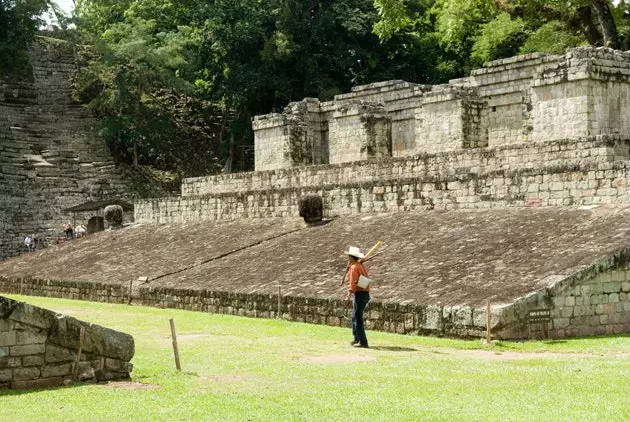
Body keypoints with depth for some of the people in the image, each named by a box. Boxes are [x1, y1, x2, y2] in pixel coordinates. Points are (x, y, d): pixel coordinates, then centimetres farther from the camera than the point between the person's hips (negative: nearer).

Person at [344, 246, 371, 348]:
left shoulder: (354, 267, -13)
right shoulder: (361, 266, 14)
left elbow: (353, 281, -24)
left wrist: (349, 294, -33)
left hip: (359, 294, -9)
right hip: (366, 294, 9)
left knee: (358, 319, -6)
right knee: (355, 317, 21)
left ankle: (363, 342, -9)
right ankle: (356, 338, 28)